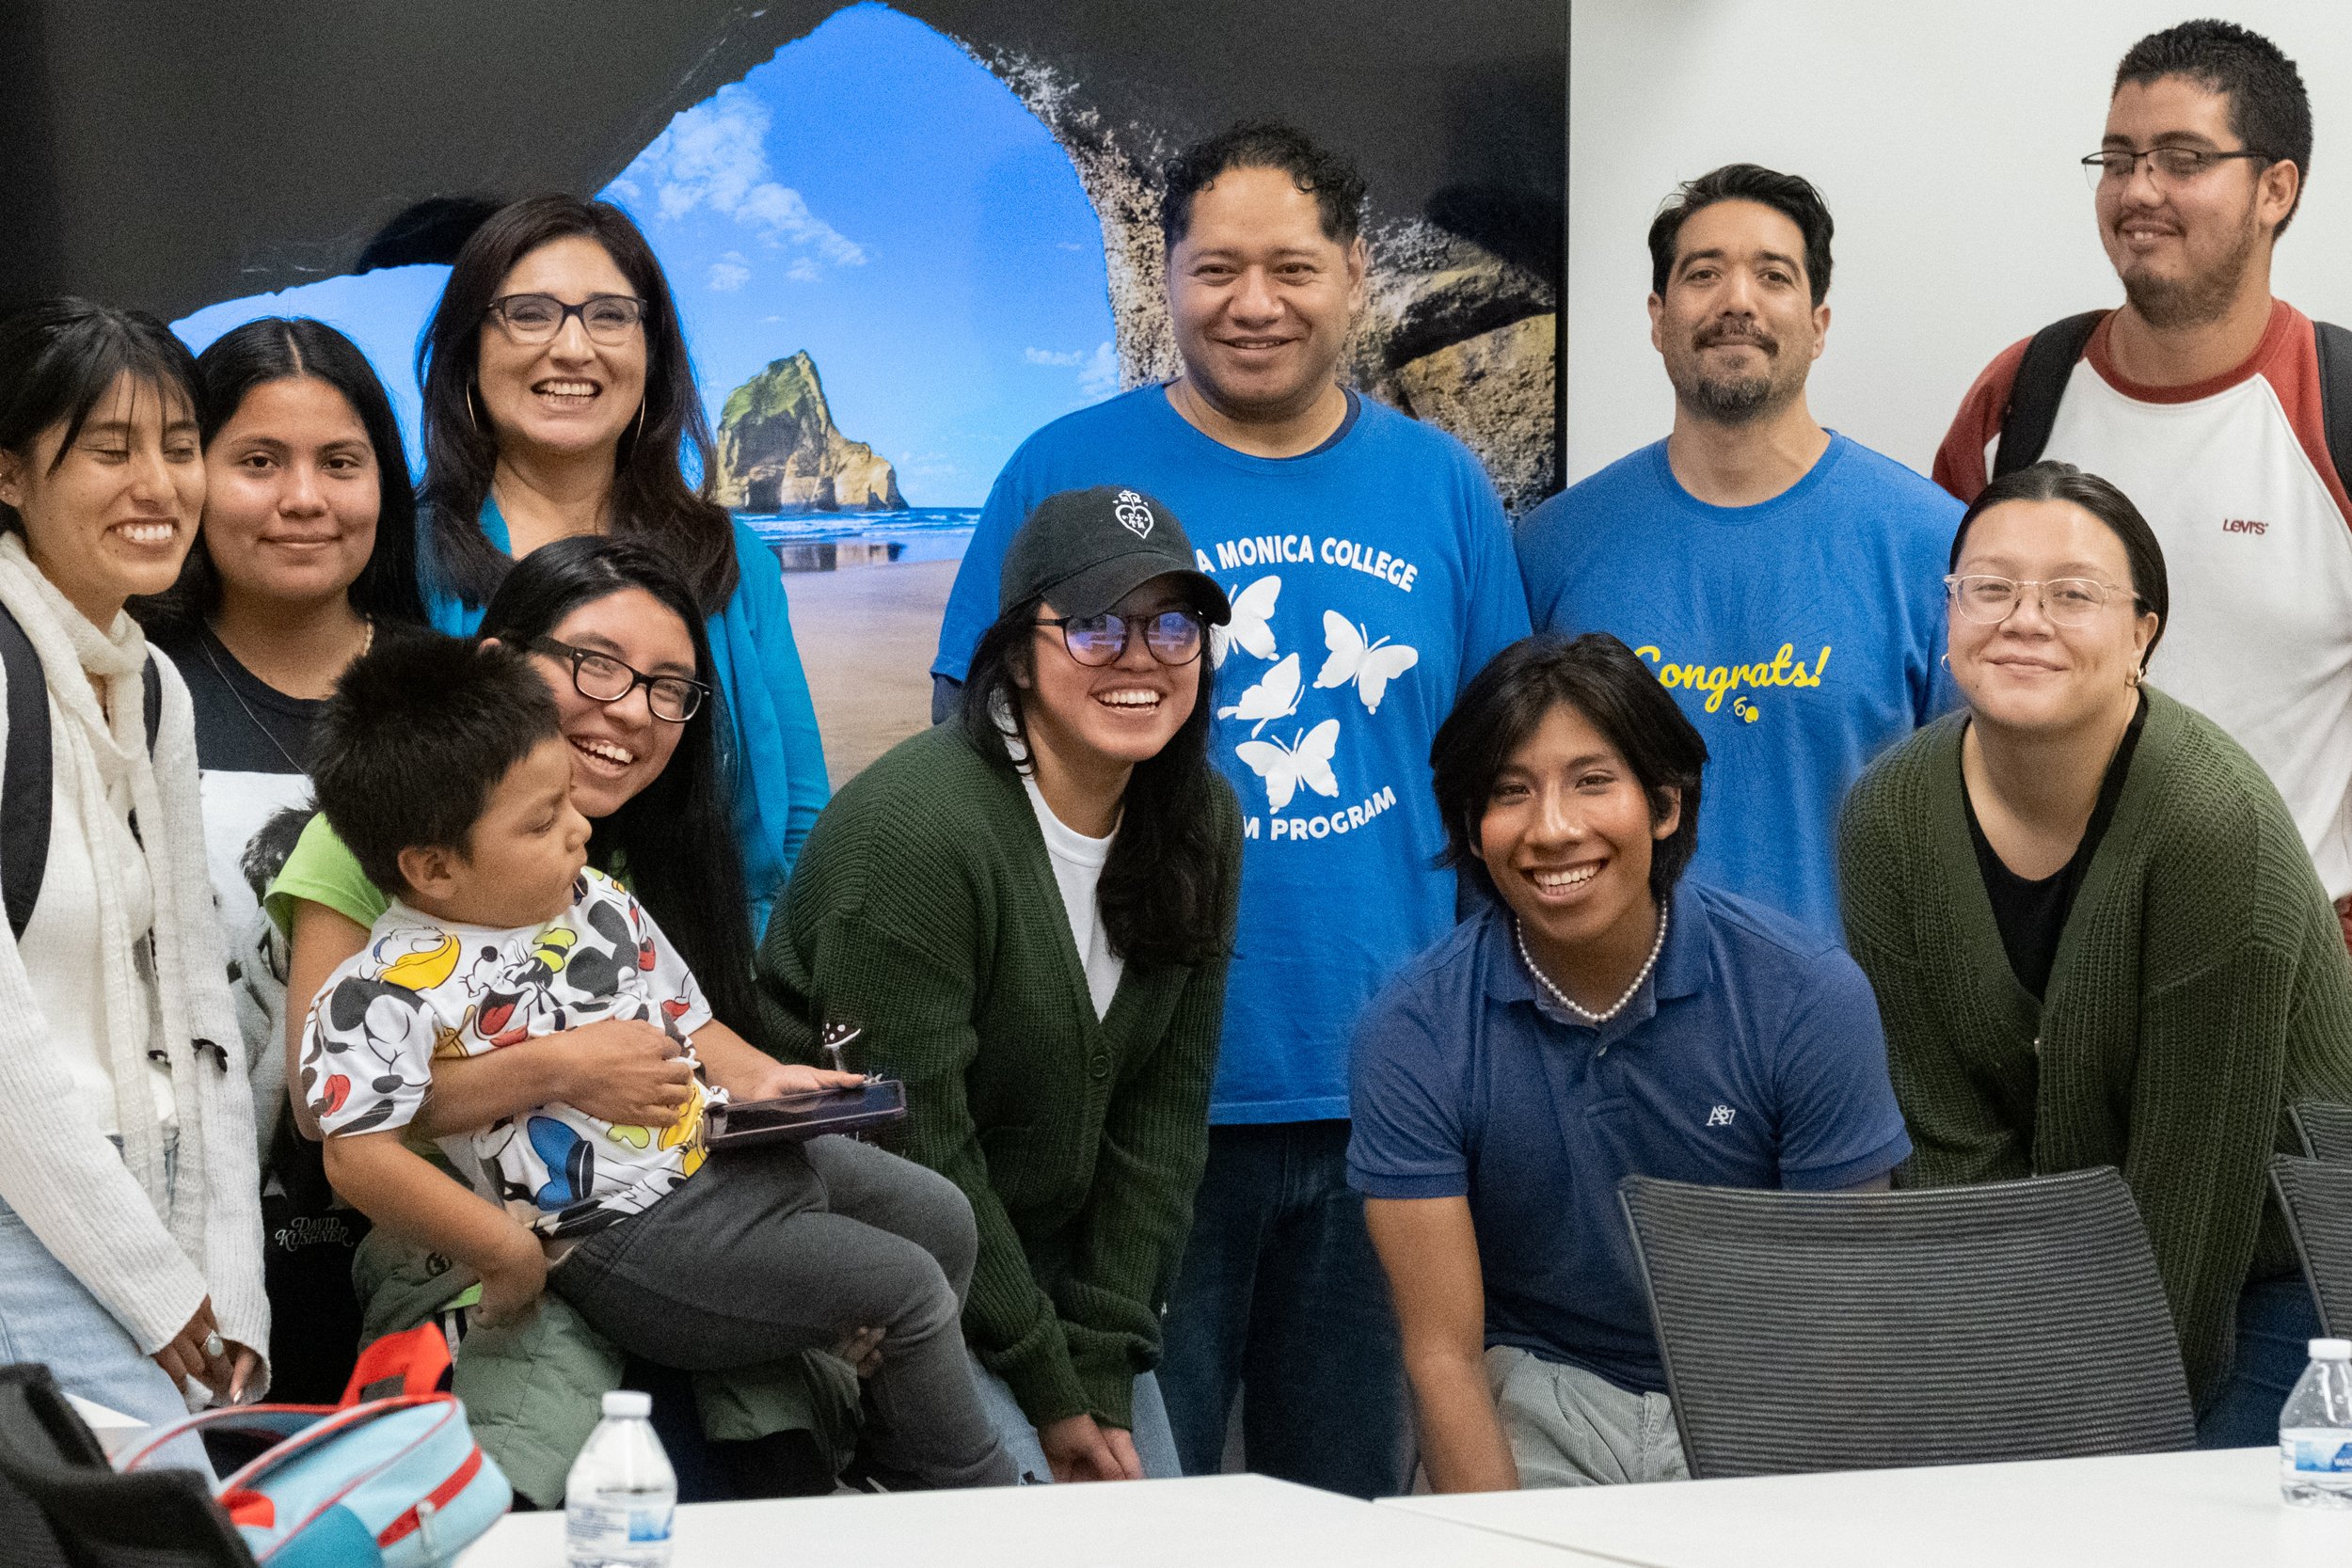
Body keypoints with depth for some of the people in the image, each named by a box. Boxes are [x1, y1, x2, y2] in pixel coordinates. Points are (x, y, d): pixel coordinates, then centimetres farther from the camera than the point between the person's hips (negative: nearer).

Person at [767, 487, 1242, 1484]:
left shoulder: (1200, 823, -1)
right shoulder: (916, 830, -23)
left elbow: (1162, 1115, -1)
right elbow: (912, 1148, -21)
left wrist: (1104, 1374, -7)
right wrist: (1049, 1391, -15)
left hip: (1048, 1252, 7)